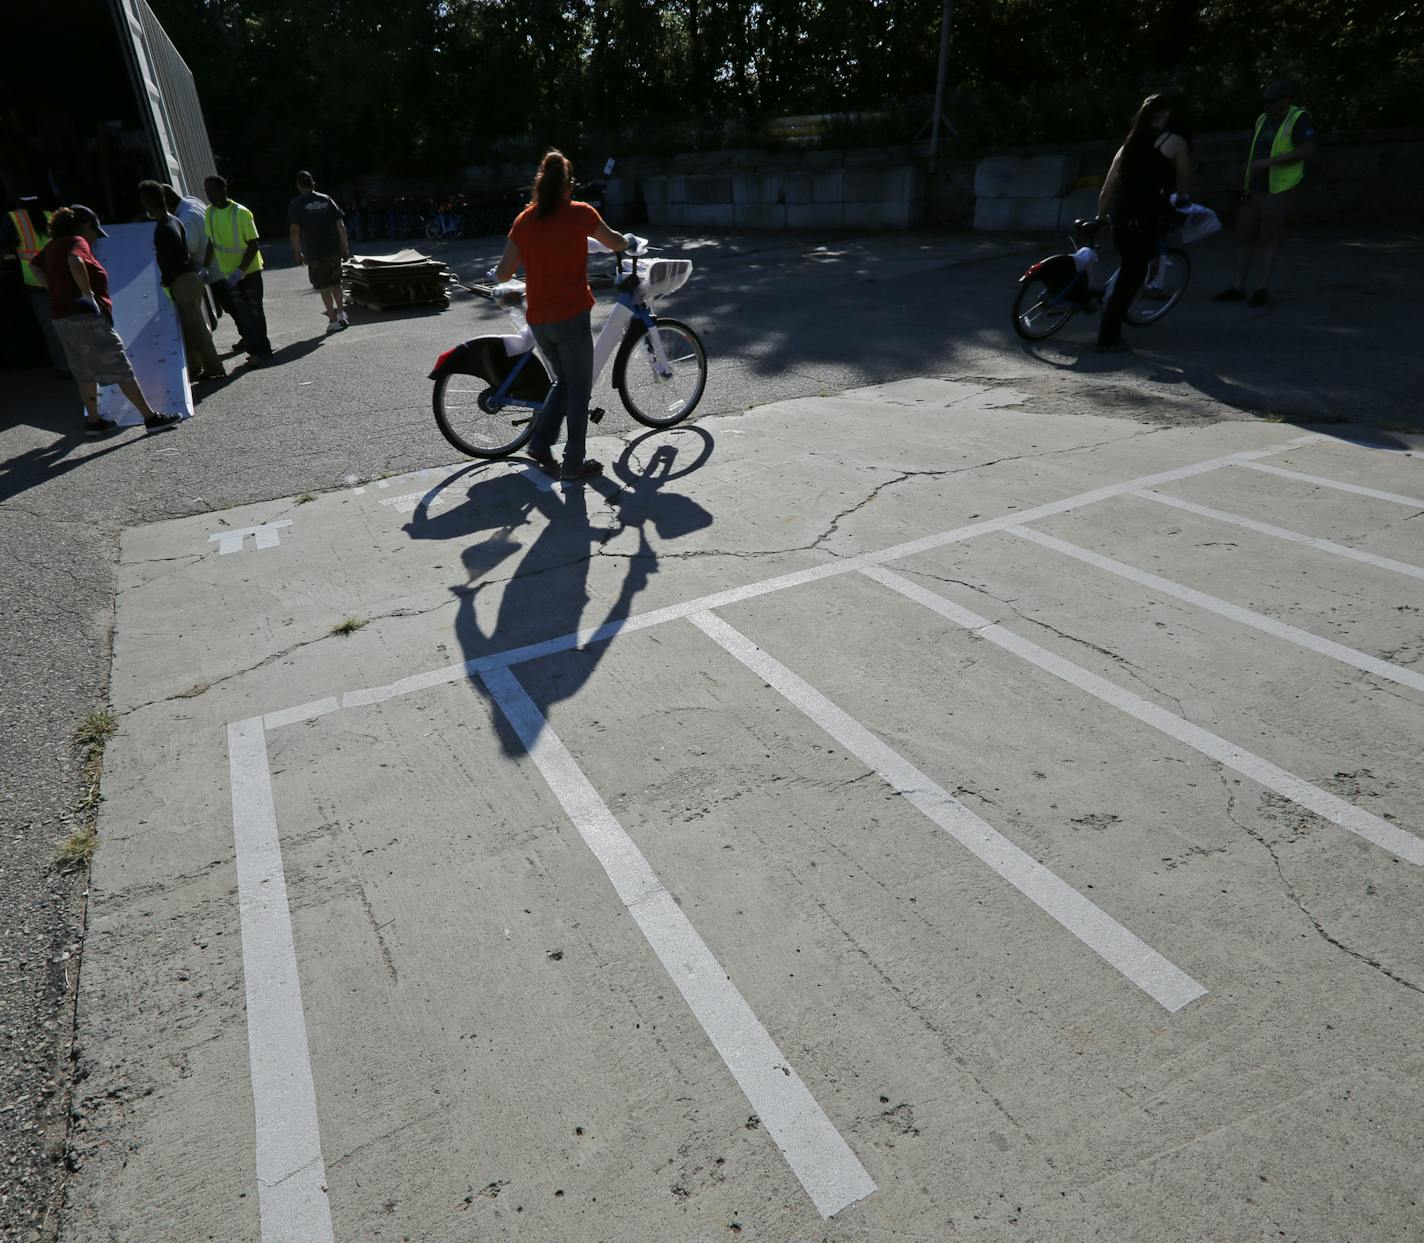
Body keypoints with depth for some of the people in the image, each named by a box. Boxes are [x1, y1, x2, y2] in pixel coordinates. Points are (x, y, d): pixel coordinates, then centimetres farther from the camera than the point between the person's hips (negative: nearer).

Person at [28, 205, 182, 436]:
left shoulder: (53, 246, 18)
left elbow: (34, 265, 31)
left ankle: (93, 421, 20)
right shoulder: (77, 241, -8)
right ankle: (150, 417, -8)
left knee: (85, 373, 15)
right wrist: (88, 294, -21)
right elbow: (75, 262, -29)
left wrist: (56, 290, 22)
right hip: (86, 316, -9)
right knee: (121, 369, -7)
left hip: (63, 319, 9)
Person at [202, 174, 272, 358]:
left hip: (249, 271, -5)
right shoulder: (209, 213, 2)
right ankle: (255, 347, 16)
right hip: (228, 274, 5)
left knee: (254, 311, 0)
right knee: (242, 313, 7)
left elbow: (254, 245, -16)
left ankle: (261, 349, 8)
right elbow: (212, 242, 12)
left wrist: (239, 271, -21)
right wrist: (204, 267, 7)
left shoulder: (241, 213, -16)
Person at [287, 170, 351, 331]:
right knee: (335, 283, 18)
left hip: (315, 252, -3)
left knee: (324, 287, 3)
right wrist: (345, 248, 9)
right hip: (334, 249, 3)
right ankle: (341, 314, 10)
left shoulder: (296, 204, -1)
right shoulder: (326, 199, 8)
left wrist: (297, 253, 3)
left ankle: (333, 321, 1)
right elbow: (340, 225, 4)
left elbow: (295, 231, -5)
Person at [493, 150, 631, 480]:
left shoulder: (524, 219, 6)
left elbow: (502, 273, 4)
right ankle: (574, 463, 9)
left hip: (538, 320, 5)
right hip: (571, 316, -5)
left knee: (564, 381, 23)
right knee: (579, 390, 7)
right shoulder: (579, 213, -5)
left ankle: (540, 442, 14)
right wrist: (629, 241, 31)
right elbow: (616, 244, 9)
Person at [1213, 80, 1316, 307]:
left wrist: (1268, 162, -24)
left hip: (1280, 192, -7)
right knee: (1247, 237, 7)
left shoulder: (1299, 119, -9)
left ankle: (1262, 290, 0)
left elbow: (1307, 151, -19)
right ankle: (1238, 288, 13)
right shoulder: (1262, 120, 12)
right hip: (1256, 190, 7)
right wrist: (1245, 185, 12)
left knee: (1269, 240, -5)